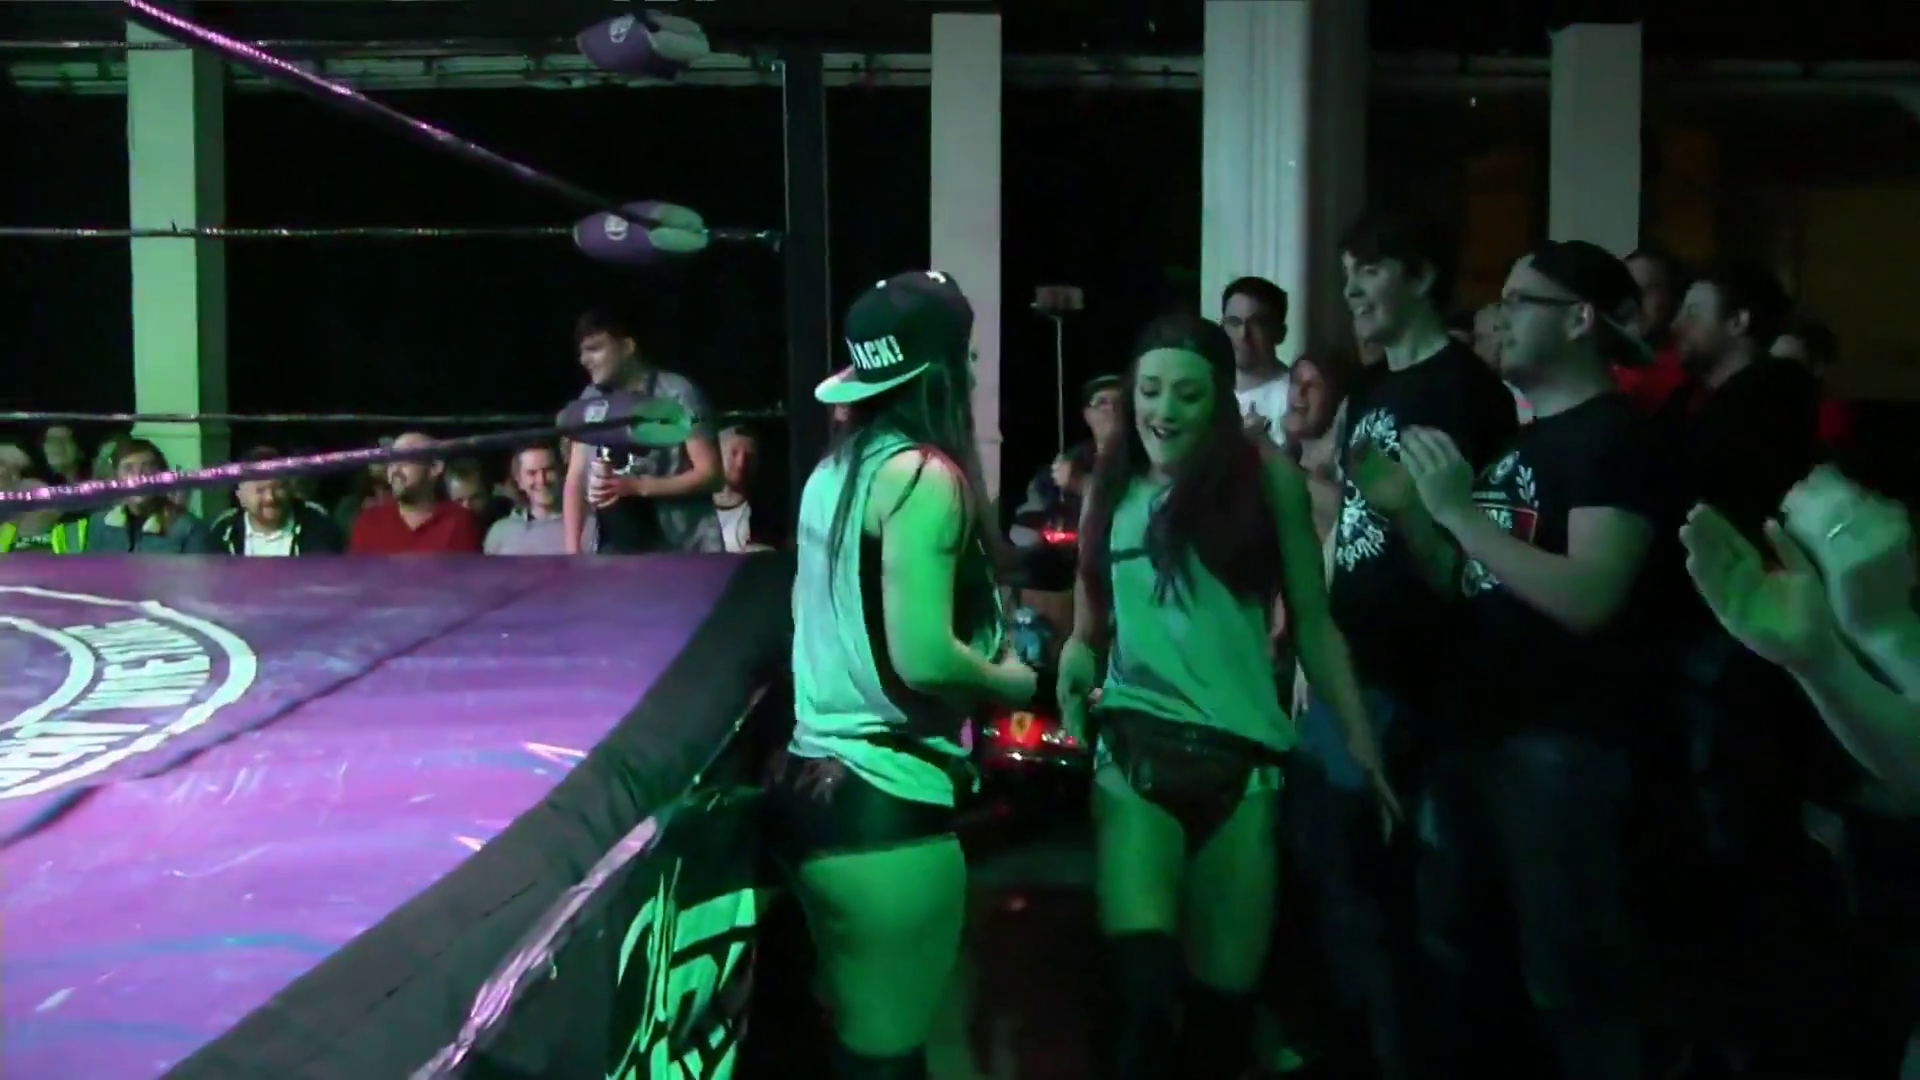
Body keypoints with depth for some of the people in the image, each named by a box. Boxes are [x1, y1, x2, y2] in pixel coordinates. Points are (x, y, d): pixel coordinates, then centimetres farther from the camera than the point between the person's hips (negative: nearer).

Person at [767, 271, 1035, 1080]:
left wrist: (984, 646, 22)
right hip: (883, 801, -9)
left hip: (815, 778, 9)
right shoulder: (923, 476, -15)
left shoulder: (836, 468, 11)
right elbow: (924, 661, -22)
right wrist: (1009, 681, -3)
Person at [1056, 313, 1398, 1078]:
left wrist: (1360, 741, -2)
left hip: (1240, 757, -1)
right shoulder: (1112, 485, 9)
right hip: (1135, 749, 1)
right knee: (1140, 990, -17)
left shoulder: (1265, 478, 0)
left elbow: (1312, 621, 2)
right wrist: (1078, 653, -4)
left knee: (1224, 994, 9)